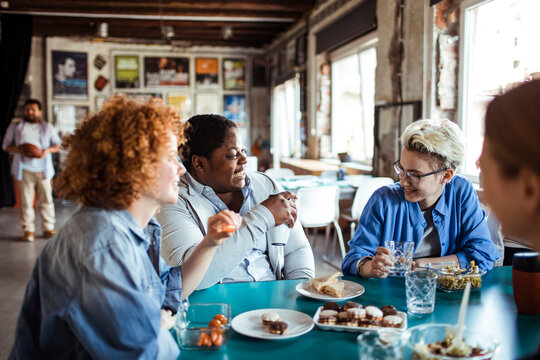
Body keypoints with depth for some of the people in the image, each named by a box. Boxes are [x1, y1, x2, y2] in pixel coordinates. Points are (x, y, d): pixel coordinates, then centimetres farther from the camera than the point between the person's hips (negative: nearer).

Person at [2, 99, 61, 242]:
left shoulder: (48, 128, 14)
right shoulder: (15, 127, 12)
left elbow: (58, 145, 12)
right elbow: (6, 145, 9)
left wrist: (47, 150, -10)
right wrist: (18, 150, -12)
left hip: (43, 169, 1)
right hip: (24, 169, -1)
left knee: (46, 199, 1)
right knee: (26, 201, -2)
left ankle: (48, 228, 9)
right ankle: (28, 230, 4)